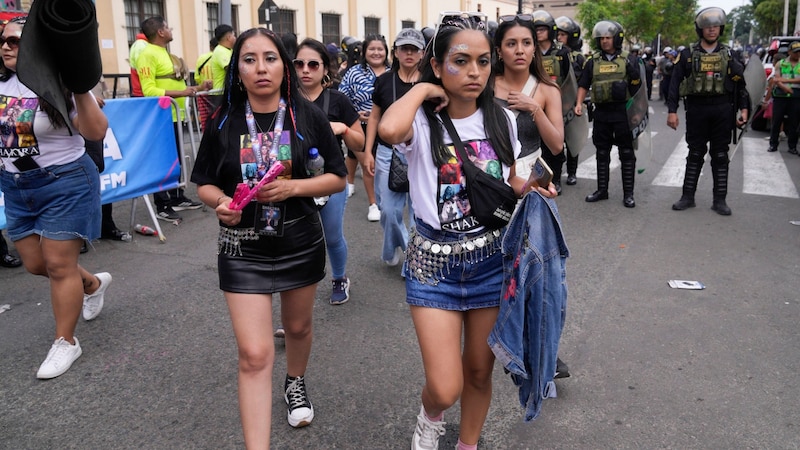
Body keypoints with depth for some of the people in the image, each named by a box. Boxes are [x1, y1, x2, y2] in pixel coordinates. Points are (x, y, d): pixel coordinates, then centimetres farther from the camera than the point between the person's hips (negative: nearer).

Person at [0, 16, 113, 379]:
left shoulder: (60, 86, -13)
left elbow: (96, 133, -23)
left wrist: (81, 93, -33)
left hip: (64, 184, -7)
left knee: (59, 265, -2)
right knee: (35, 264, 14)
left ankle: (66, 342, 13)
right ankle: (94, 283, 42)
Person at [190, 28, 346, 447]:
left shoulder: (308, 116, -7)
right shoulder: (223, 122, -5)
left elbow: (337, 177, -4)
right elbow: (204, 183, 3)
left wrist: (292, 187, -20)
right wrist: (221, 201, -19)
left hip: (300, 242, 1)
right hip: (242, 248, -1)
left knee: (297, 326, 23)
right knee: (254, 354, -7)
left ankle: (295, 382, 55)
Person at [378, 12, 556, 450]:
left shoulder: (501, 119, 2)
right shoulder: (422, 121, -11)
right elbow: (389, 129, -36)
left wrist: (533, 186, -7)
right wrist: (423, 90, -18)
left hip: (492, 259, 4)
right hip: (434, 262, -3)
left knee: (479, 370, 16)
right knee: (446, 388, -7)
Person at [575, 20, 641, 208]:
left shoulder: (627, 60, 2)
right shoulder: (593, 61, 8)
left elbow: (637, 84, 6)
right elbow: (583, 85, 10)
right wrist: (579, 103, -2)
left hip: (622, 111, -2)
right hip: (601, 112, 3)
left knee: (626, 153, 1)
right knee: (602, 153, 10)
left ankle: (628, 194, 7)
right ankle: (602, 190, 21)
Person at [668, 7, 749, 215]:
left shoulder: (728, 54, 7)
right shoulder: (688, 55, 2)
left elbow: (739, 83, 9)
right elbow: (675, 83, 0)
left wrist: (744, 108, 1)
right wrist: (672, 110, -7)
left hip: (722, 110, 1)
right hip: (696, 109, -1)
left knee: (720, 156, 5)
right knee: (695, 155, 5)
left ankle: (720, 200, 11)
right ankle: (688, 196, 13)